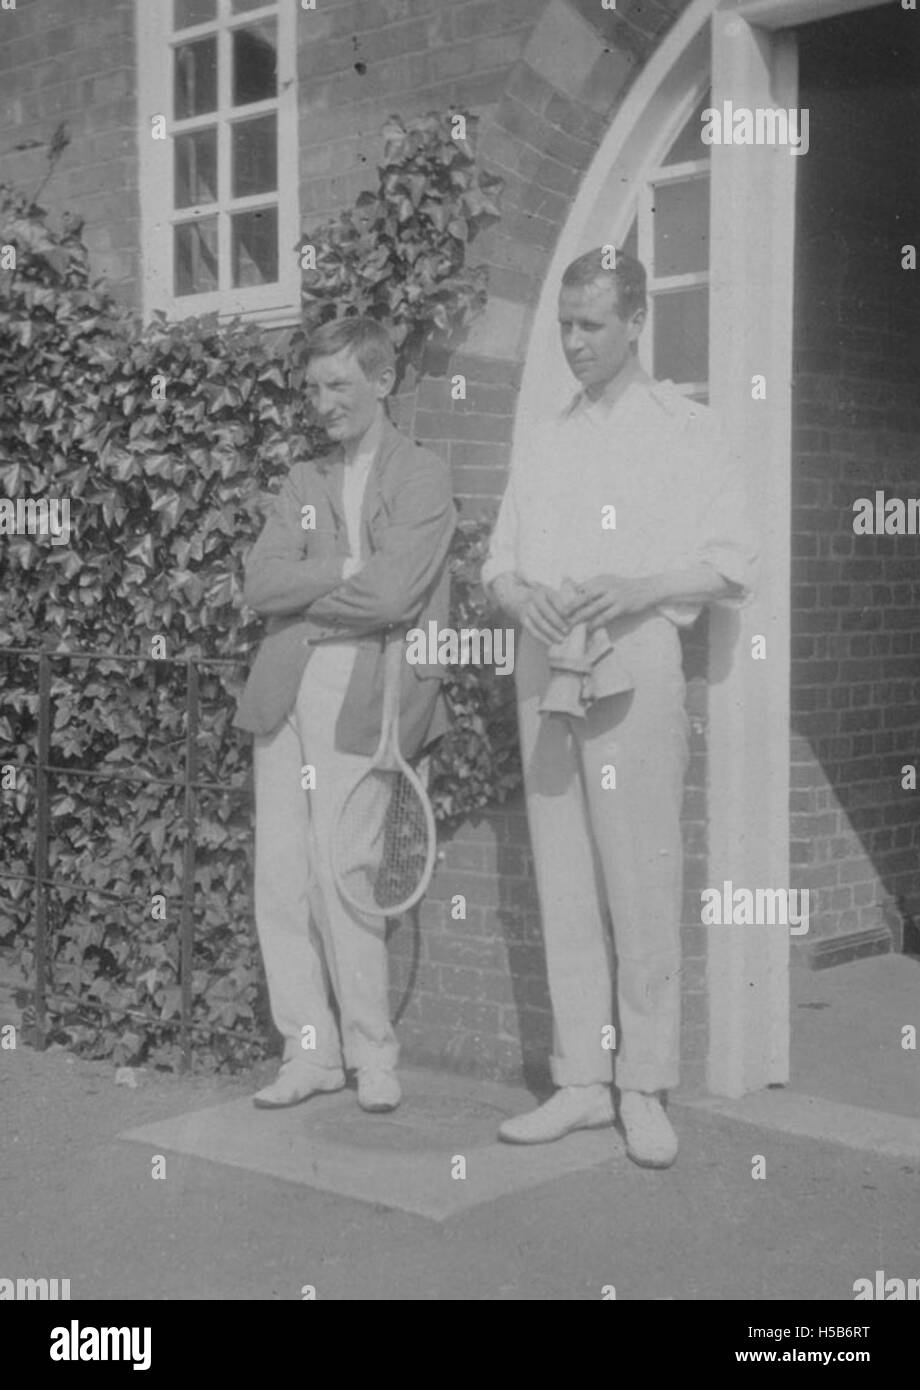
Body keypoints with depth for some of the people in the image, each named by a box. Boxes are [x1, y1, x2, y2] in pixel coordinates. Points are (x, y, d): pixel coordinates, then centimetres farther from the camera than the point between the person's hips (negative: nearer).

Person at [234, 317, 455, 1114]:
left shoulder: (423, 478, 0)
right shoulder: (304, 482, 18)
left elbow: (394, 596, -13)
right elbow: (261, 583, 4)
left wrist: (301, 588, -2)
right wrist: (349, 569, -8)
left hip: (362, 699, -5)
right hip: (283, 695, 6)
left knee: (340, 878, -7)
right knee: (279, 878, 4)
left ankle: (373, 1055, 10)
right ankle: (308, 1051, 16)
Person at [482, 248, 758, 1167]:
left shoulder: (686, 431, 5)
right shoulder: (540, 442, 19)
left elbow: (733, 567, 0)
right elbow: (497, 561, 17)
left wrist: (639, 588, -16)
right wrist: (521, 594, -5)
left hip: (634, 670, -4)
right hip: (545, 674, 5)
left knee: (640, 883, -5)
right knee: (562, 884, 4)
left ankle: (644, 1090, 3)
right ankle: (581, 1082, 12)